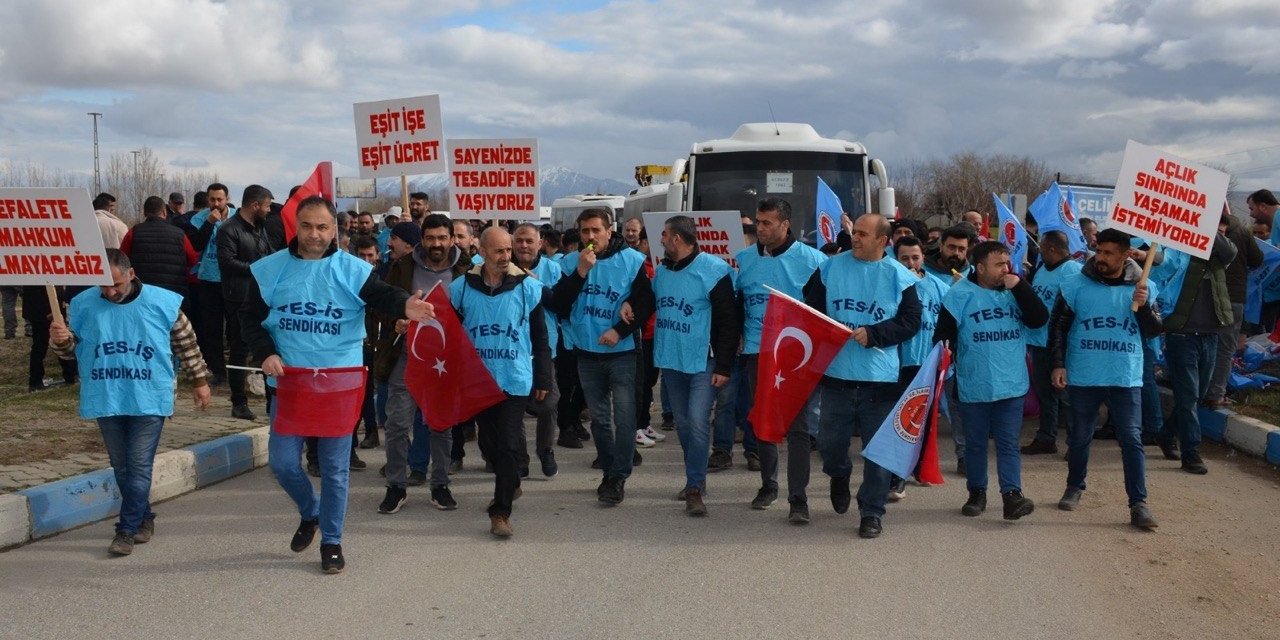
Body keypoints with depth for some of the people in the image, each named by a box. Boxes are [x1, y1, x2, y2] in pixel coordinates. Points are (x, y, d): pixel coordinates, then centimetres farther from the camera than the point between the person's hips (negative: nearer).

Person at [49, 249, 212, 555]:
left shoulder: (163, 302, -6)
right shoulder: (83, 304, 0)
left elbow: (186, 343, 4)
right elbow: (72, 350, 7)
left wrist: (199, 381, 8)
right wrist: (61, 340, -17)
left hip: (149, 400, -3)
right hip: (106, 401, 3)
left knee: (139, 466, -5)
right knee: (121, 467, 12)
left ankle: (127, 530, 0)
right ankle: (144, 519, 27)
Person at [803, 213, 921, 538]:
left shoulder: (899, 276, 0)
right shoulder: (830, 268, 5)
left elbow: (910, 320, -3)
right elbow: (811, 307, 9)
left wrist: (873, 334, -15)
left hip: (880, 377, -2)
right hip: (836, 373, 2)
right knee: (830, 441, 9)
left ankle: (871, 512, 15)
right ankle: (840, 476, 43)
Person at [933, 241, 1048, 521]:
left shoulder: (1015, 292, 4)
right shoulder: (960, 294, -6)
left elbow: (1039, 320, -9)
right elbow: (943, 337, -5)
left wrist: (1020, 286, -15)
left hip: (1012, 385, 2)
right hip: (973, 386, -2)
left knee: (1008, 443, 0)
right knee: (975, 443, 10)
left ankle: (1012, 494, -3)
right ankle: (976, 493, 22)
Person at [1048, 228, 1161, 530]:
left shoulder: (1141, 288, 3)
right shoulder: (1076, 285, -2)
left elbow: (1154, 331, 3)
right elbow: (1058, 327, 2)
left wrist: (1143, 306, -15)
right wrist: (1058, 364, -5)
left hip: (1126, 378, 0)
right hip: (1083, 377, 0)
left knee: (1132, 439, -5)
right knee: (1080, 436, 12)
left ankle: (1138, 504, -3)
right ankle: (1075, 487, 32)